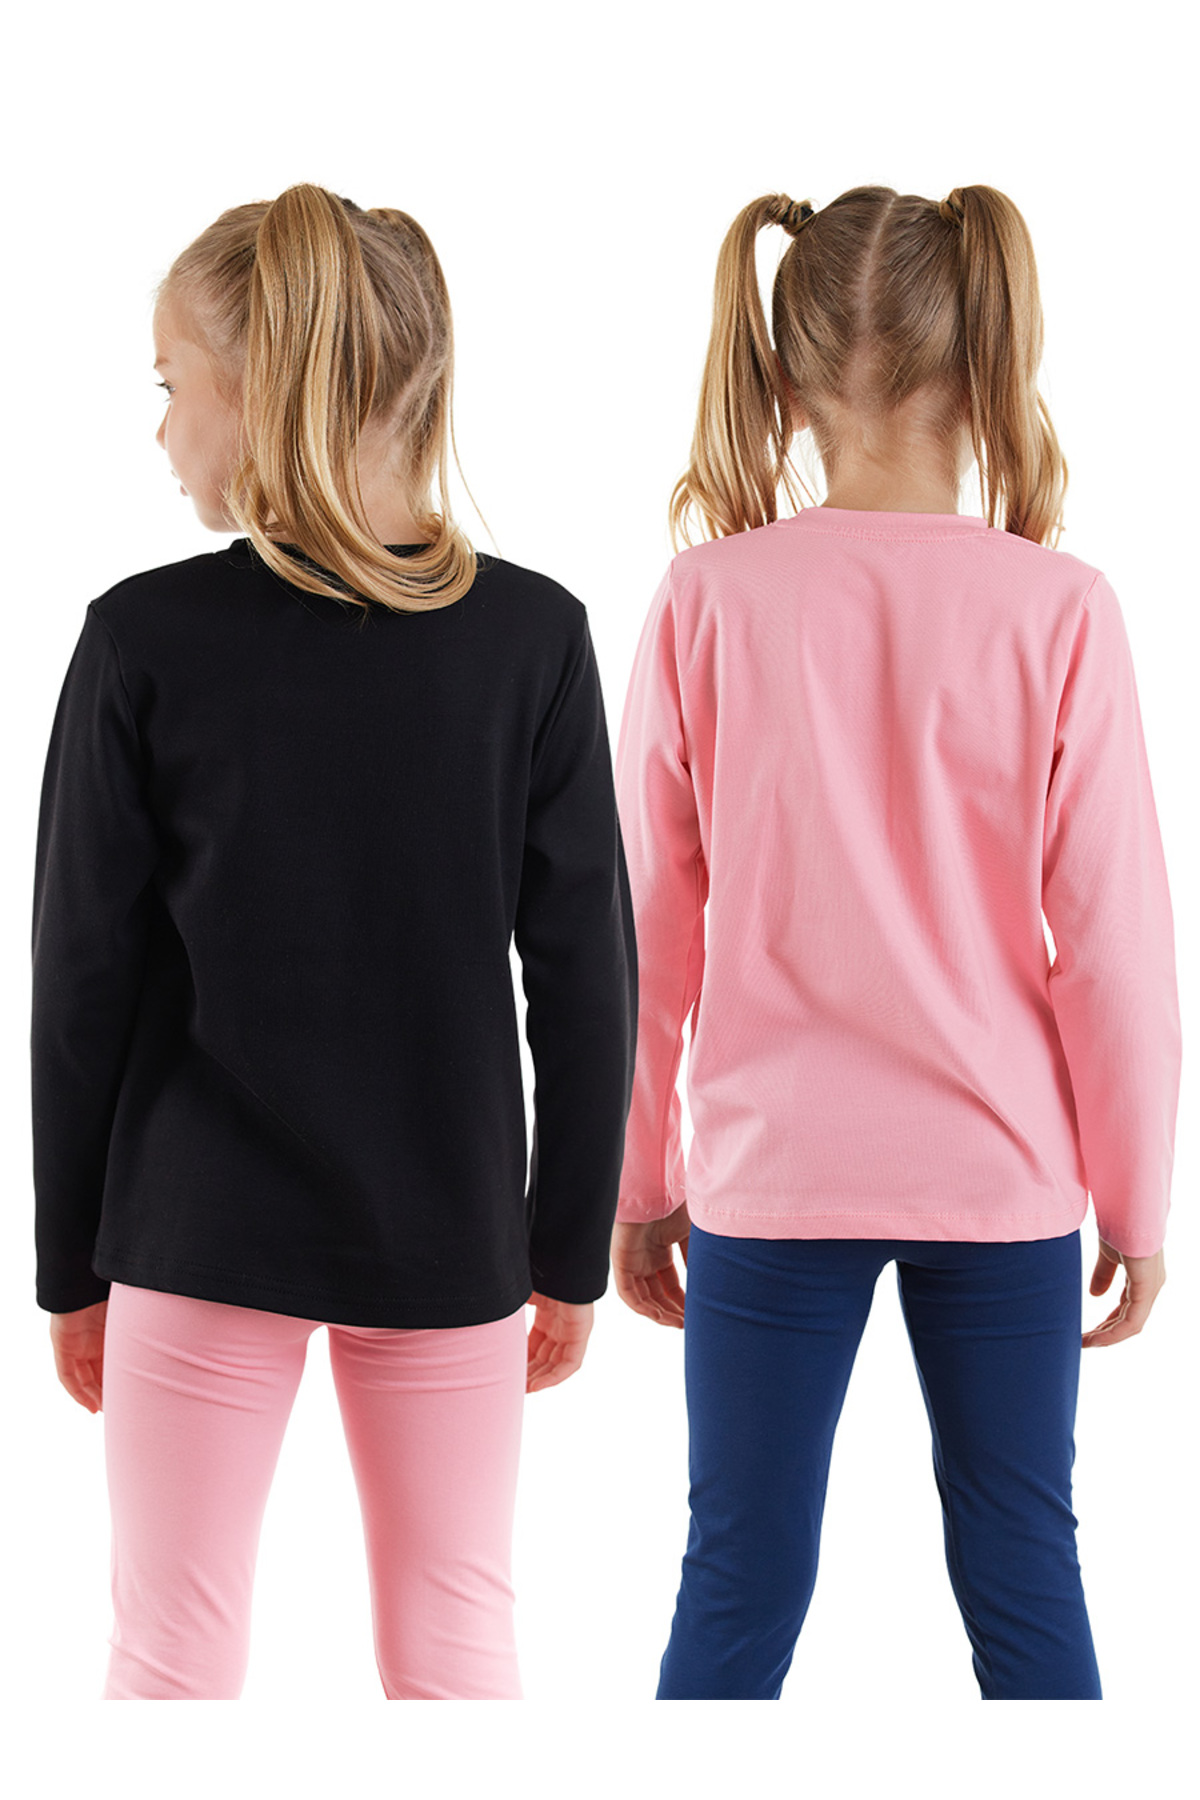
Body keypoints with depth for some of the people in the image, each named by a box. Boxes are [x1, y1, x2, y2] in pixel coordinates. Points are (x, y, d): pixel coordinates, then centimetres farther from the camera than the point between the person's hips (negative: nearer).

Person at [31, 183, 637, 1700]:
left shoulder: (146, 638, -9)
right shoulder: (530, 636, -6)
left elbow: (84, 979, -4)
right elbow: (584, 975, -3)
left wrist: (70, 1264, 7)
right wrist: (570, 1251, 8)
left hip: (202, 1231, -1)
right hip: (447, 1232, 1)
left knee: (171, 1655, 9)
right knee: (456, 1646, 12)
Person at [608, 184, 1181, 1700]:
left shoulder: (708, 598, -7)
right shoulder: (1058, 612, -9)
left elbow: (650, 929, -1)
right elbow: (1112, 935, -6)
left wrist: (640, 1181, 11)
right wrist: (1134, 1195, 6)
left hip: (772, 1176, 0)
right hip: (1002, 1177, 0)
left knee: (739, 1589, 8)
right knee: (1022, 1578, 12)